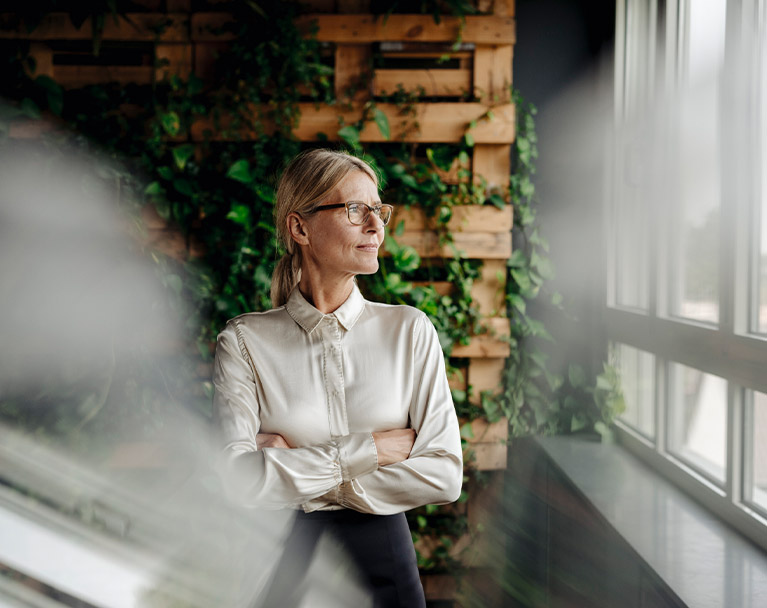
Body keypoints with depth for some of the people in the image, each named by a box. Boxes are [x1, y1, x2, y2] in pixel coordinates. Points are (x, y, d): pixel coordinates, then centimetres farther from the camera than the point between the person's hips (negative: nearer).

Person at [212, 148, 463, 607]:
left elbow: (444, 475, -9)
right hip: (283, 567, -1)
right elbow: (236, 480, -16)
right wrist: (368, 451, -17)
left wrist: (290, 471, -11)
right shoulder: (245, 341, -5)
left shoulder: (410, 331, -2)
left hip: (383, 558, 1)